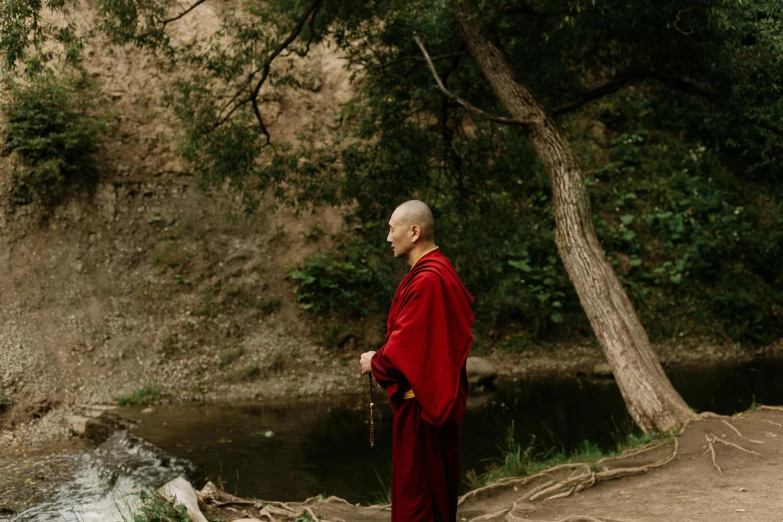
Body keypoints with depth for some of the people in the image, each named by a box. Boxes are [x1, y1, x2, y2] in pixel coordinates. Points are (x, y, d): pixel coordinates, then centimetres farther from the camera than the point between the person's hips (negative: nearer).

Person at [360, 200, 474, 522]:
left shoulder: (426, 280, -21)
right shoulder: (439, 270, 11)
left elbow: (407, 342, -21)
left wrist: (376, 362, -5)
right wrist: (384, 359, 11)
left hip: (419, 397, -10)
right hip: (437, 395, 10)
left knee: (415, 486, -2)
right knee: (437, 482, 17)